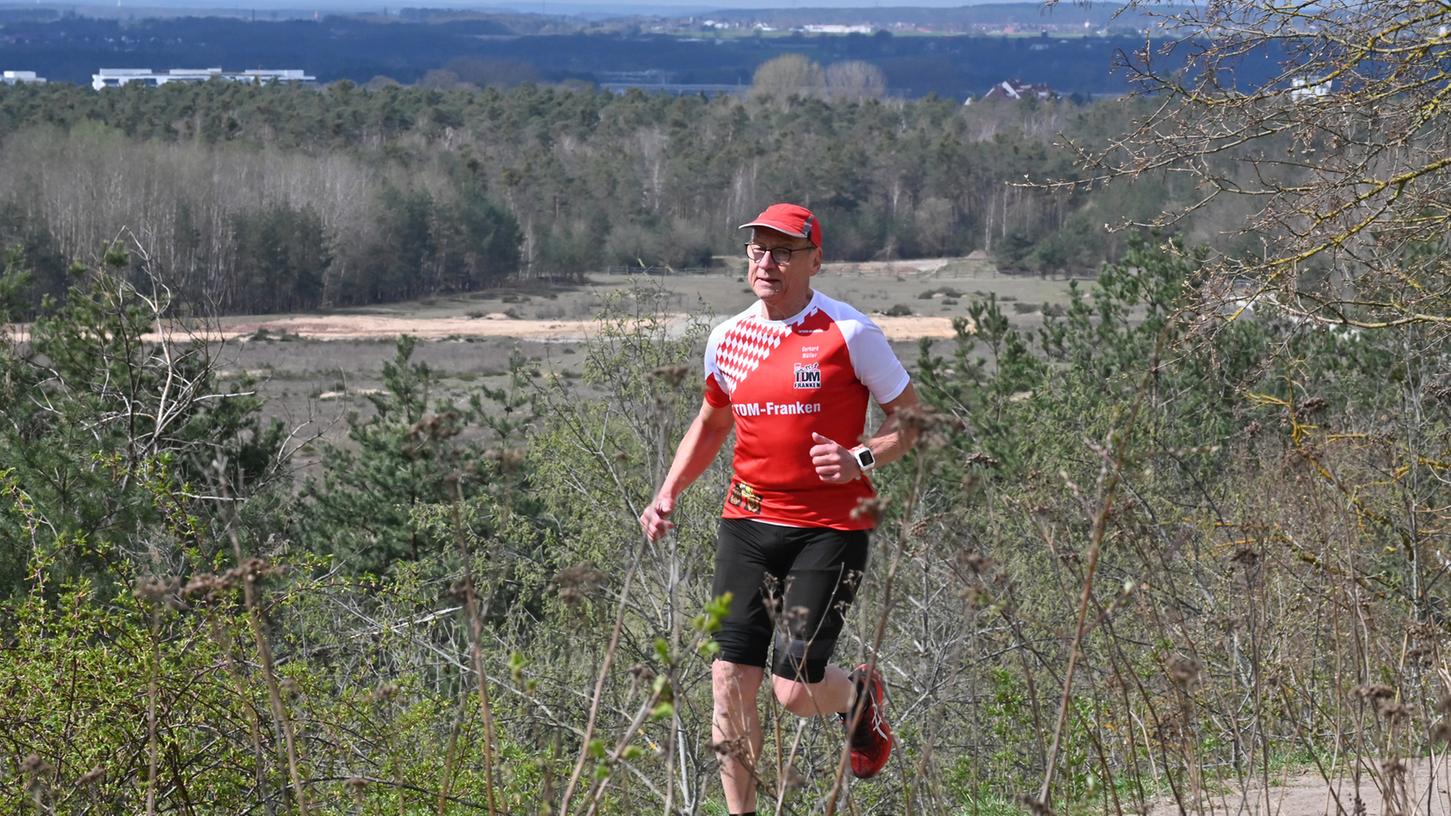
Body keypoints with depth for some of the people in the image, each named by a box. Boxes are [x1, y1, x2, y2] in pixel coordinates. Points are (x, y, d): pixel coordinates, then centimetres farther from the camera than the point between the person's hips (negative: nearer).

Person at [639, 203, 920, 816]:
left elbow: (910, 418, -1)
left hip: (828, 529, -5)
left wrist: (860, 459, -19)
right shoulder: (728, 339, 8)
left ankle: (860, 695, 27)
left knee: (795, 689, -10)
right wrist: (669, 490, 14)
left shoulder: (848, 333, -7)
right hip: (747, 521, 5)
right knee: (731, 679, -3)